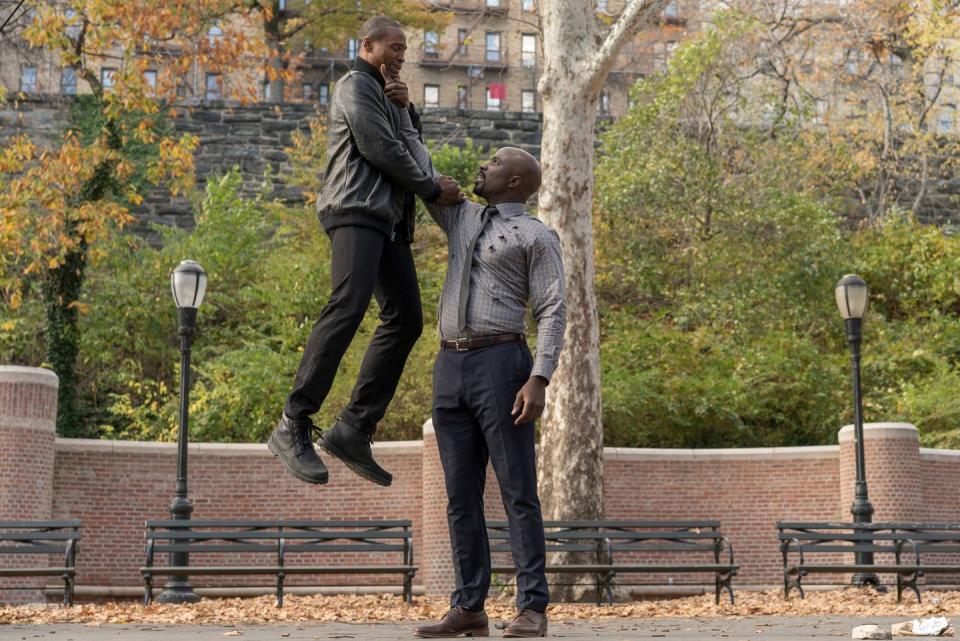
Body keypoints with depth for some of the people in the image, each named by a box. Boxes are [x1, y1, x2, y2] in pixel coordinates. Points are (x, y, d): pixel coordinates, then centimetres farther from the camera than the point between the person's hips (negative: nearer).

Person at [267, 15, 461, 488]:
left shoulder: (382, 95, 33)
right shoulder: (355, 85, 3)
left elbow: (408, 146, 31)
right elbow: (379, 148, -9)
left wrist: (405, 107, 17)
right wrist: (432, 190, -2)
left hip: (388, 219, 10)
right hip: (356, 210, -10)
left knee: (405, 317, -3)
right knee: (348, 306, -26)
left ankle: (354, 429, -9)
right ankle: (293, 427, -31)